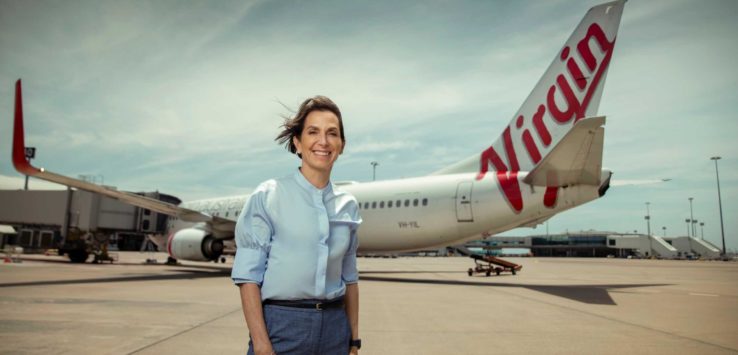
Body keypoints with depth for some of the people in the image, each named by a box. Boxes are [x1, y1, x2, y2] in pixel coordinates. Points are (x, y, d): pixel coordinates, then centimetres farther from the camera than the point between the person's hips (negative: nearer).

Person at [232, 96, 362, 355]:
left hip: (335, 328, 4)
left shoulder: (348, 205, 6)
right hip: (281, 325, -4)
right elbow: (248, 276, -9)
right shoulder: (267, 196, -6)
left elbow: (349, 278, 11)